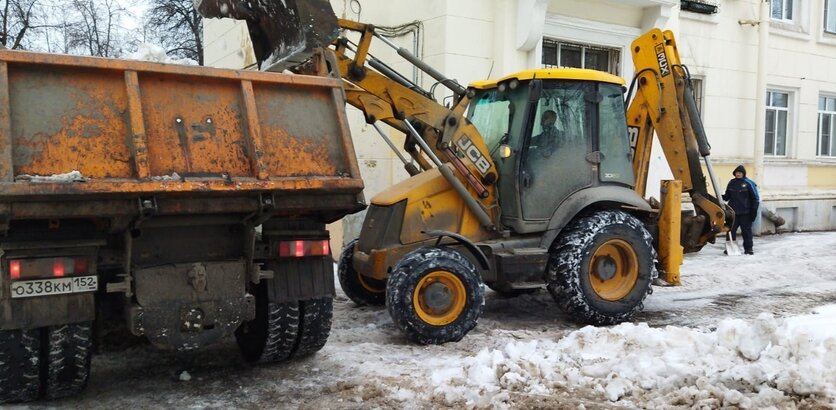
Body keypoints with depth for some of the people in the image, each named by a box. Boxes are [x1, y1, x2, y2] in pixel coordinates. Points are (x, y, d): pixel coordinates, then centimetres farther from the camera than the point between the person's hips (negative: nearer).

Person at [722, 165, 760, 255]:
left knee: (747, 231, 5)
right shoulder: (731, 183, 9)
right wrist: (722, 197, -6)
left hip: (745, 213, -3)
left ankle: (748, 248, 12)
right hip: (733, 212, 3)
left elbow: (755, 198, -2)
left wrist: (754, 210, -8)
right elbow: (727, 196, 16)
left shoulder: (749, 183, -3)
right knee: (731, 230, 3)